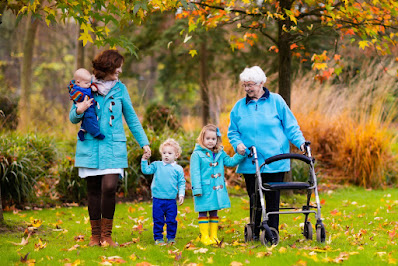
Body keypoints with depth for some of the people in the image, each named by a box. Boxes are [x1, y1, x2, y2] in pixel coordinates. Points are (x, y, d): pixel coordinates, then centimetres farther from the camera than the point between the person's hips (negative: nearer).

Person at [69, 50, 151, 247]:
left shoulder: (120, 88, 8)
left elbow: (131, 117, 16)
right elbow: (73, 118, 8)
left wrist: (144, 142, 15)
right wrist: (79, 111, -15)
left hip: (113, 147, 0)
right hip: (90, 146, 0)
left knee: (109, 187, -14)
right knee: (93, 190, 4)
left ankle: (107, 235, -3)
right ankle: (95, 235, 13)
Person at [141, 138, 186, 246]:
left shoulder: (178, 169, 4)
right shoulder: (157, 165, 5)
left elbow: (181, 183, 7)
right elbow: (146, 170, 0)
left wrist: (181, 194, -2)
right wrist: (144, 161, -10)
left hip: (171, 200, 0)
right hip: (158, 199, 0)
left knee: (171, 221, 5)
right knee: (158, 221, 4)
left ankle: (171, 238, 18)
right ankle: (158, 238, 13)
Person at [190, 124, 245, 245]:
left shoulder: (220, 153, 10)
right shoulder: (197, 154, -7)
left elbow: (230, 162, 9)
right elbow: (195, 173, -9)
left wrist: (240, 154, -6)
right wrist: (197, 189, -15)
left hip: (218, 189, 5)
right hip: (205, 190, -5)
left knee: (214, 212, 13)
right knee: (203, 212, 1)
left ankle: (213, 236, 19)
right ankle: (204, 236, 8)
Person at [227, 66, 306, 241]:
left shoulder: (276, 101, 4)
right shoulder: (239, 106, 10)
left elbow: (290, 126, 6)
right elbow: (232, 132, 14)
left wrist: (300, 142, -8)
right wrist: (238, 144, -7)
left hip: (274, 161, -2)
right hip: (250, 163, 2)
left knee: (273, 198, 1)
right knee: (254, 198, 6)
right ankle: (254, 232, 17)